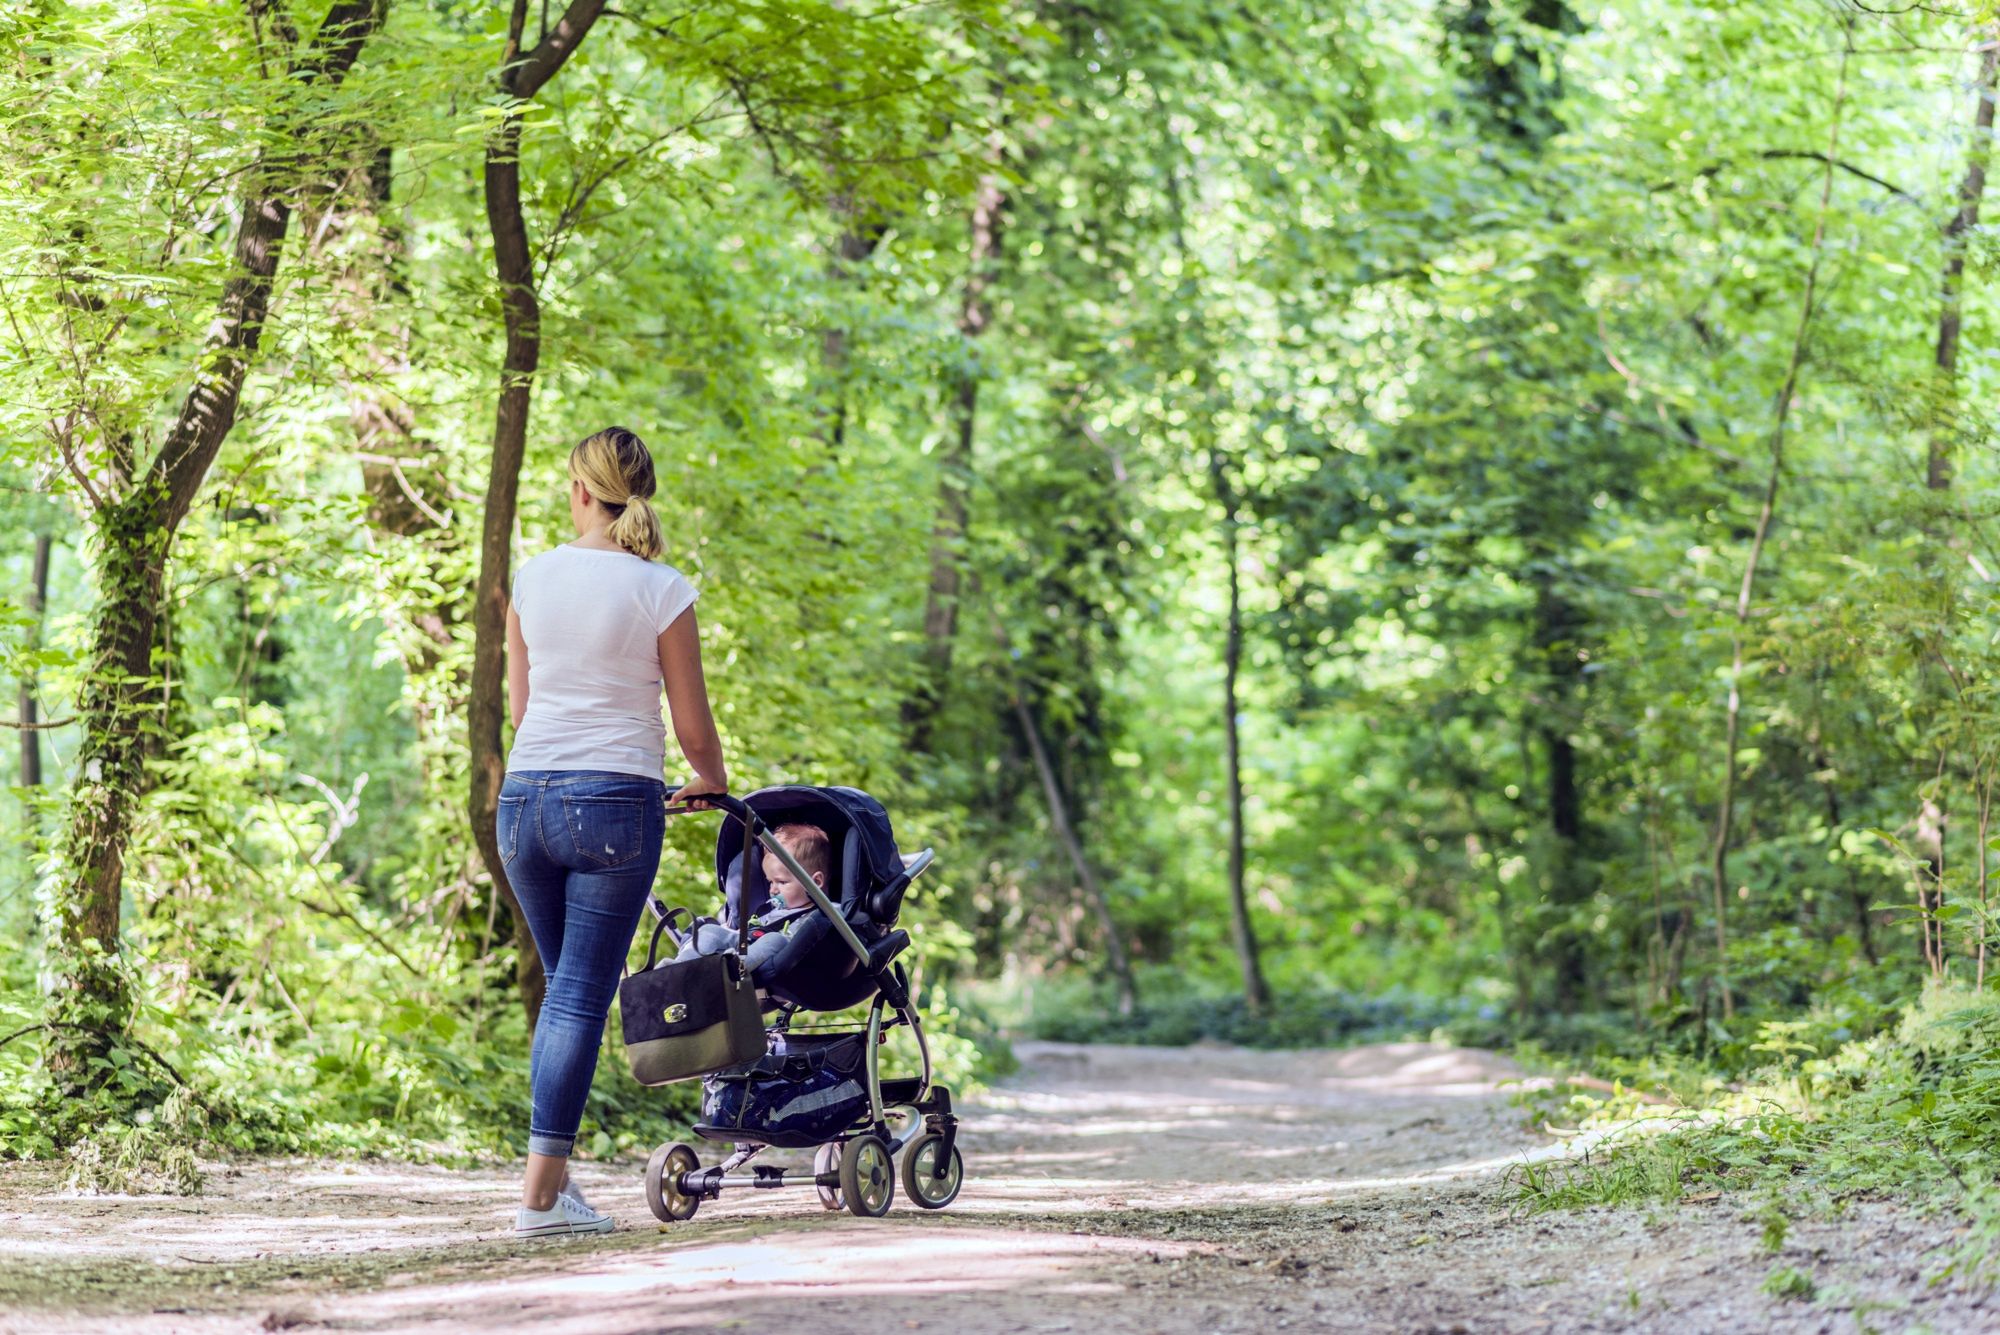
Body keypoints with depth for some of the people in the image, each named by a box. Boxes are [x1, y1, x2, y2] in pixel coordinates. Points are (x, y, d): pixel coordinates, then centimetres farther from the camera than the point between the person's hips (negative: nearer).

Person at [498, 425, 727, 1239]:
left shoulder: (533, 578, 5)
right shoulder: (660, 591, -6)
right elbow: (691, 723, -2)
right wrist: (711, 784, 18)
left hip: (526, 796, 4)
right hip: (614, 802, -4)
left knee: (565, 988, 18)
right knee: (583, 997, -2)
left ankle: (554, 1175, 16)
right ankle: (542, 1194, -6)